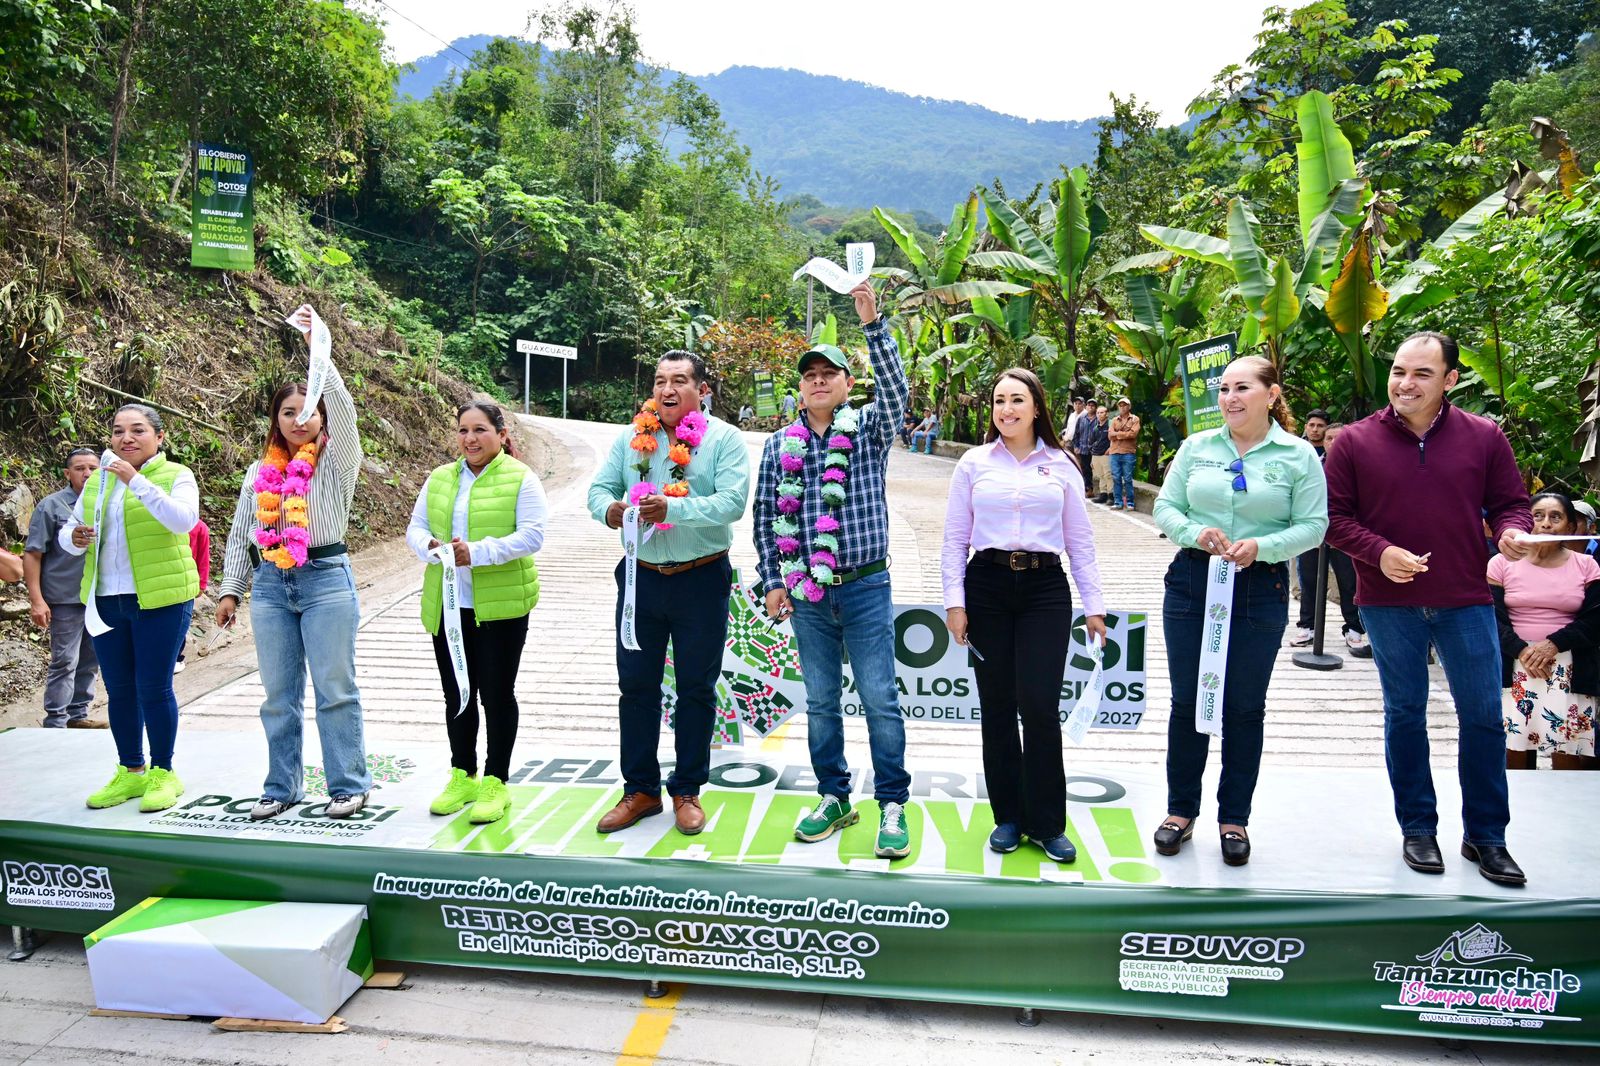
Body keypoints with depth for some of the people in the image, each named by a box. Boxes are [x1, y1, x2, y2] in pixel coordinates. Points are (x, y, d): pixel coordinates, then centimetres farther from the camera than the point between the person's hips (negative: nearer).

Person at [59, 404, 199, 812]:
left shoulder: (176, 475, -4)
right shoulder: (97, 481, 12)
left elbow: (184, 520, -22)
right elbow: (67, 531, 15)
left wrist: (136, 480, -28)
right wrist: (74, 538, -9)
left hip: (161, 598, -5)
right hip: (105, 600, 5)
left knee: (154, 687, -2)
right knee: (119, 689, 11)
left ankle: (163, 773, 12)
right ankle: (130, 771, 24)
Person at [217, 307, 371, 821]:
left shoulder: (336, 461, 0)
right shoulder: (260, 471, 13)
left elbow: (342, 405, -16)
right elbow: (240, 534, 16)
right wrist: (230, 589, 11)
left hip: (326, 580, -4)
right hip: (271, 585, 5)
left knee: (335, 689, 0)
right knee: (279, 693, 10)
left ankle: (349, 784, 9)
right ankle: (282, 787, 22)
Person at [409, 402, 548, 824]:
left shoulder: (521, 479, -6)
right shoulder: (440, 479, 11)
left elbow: (532, 535, -15)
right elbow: (415, 528, 10)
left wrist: (478, 552, -25)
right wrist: (430, 546, -14)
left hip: (501, 605, -5)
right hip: (447, 605, 5)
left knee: (496, 694, 4)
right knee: (457, 695, 14)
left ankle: (496, 783, 16)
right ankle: (462, 776, 29)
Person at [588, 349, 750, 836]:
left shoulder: (724, 439, -5)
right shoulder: (631, 437, 7)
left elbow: (733, 501, -18)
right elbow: (600, 486, 5)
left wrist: (672, 509, -30)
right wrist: (608, 509, -19)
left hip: (701, 581, -3)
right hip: (641, 576, 3)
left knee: (696, 688, 8)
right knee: (635, 684, 9)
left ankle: (687, 791, 23)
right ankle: (640, 790, 24)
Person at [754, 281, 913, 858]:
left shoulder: (868, 429, 1)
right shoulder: (780, 444, 7)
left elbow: (896, 389, -18)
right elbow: (765, 514, 8)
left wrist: (873, 322, -28)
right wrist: (773, 580, 2)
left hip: (865, 587, -3)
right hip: (806, 593, 3)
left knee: (880, 699, -1)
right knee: (820, 702, 11)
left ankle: (892, 805, 11)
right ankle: (834, 798, 25)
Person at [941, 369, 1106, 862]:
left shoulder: (1061, 466, 8)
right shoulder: (974, 464, 7)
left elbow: (1080, 541, 10)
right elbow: (955, 539, 6)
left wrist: (1094, 605, 6)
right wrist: (954, 601, -2)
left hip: (1045, 589, 0)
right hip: (987, 586, 1)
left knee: (1040, 707, -8)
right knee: (997, 708, 5)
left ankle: (1046, 822, 9)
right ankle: (1008, 817, 20)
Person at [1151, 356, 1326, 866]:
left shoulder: (1298, 455, -1)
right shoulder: (1197, 446, 5)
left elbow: (1313, 526, -4)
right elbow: (1165, 507, 5)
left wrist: (1261, 546, -20)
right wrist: (1195, 534, -15)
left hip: (1261, 590, -2)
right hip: (1192, 581, 2)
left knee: (1245, 706, 8)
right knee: (1187, 700, 8)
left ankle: (1235, 819, 23)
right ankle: (1181, 810, 23)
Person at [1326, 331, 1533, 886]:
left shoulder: (1484, 437, 2)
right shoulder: (1355, 441, -2)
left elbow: (1509, 502, 9)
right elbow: (1334, 516, -2)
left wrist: (1512, 530, -14)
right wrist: (1378, 552, -17)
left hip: (1466, 601, 1)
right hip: (1389, 604, -1)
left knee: (1484, 716, 6)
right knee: (1405, 714, 11)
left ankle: (1485, 836, 23)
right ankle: (1417, 828, 26)